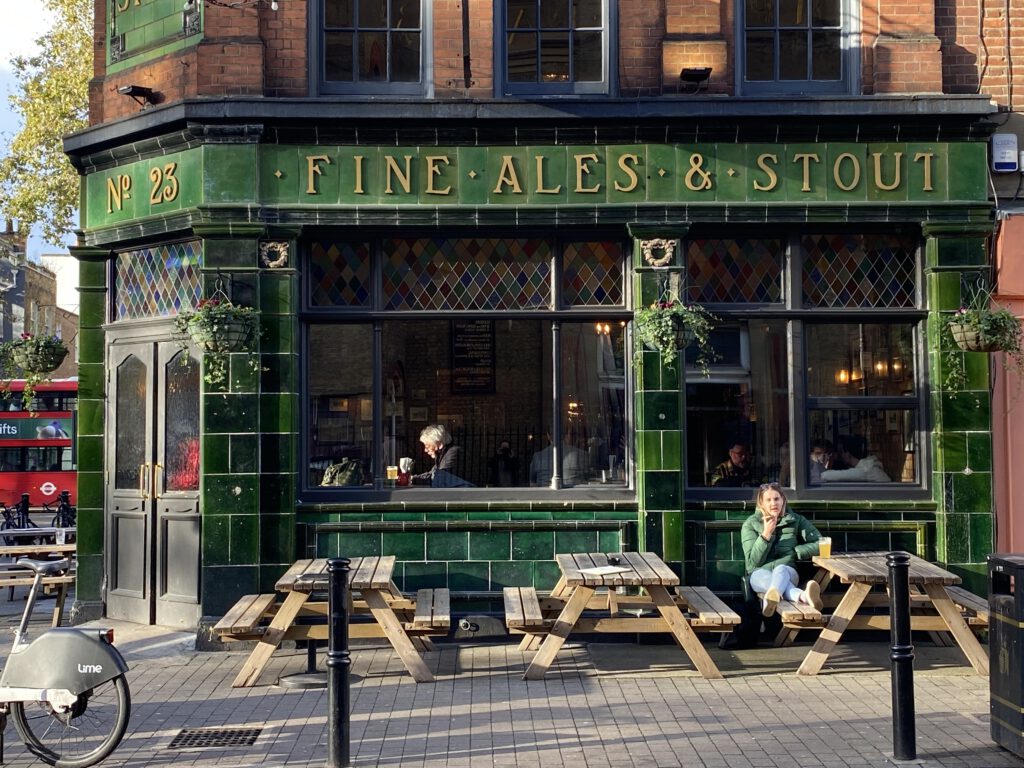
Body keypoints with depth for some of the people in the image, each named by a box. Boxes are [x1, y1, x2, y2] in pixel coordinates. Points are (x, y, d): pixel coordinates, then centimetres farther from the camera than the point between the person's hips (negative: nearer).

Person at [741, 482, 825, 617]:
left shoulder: (796, 520, 12)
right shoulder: (750, 524, 9)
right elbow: (753, 562, -2)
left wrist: (793, 552, 0)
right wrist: (766, 534, -13)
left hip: (787, 570, 1)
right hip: (760, 573, -1)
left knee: (780, 570, -37)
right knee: (769, 578, -38)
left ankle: (770, 599, -73)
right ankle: (803, 596, -73)